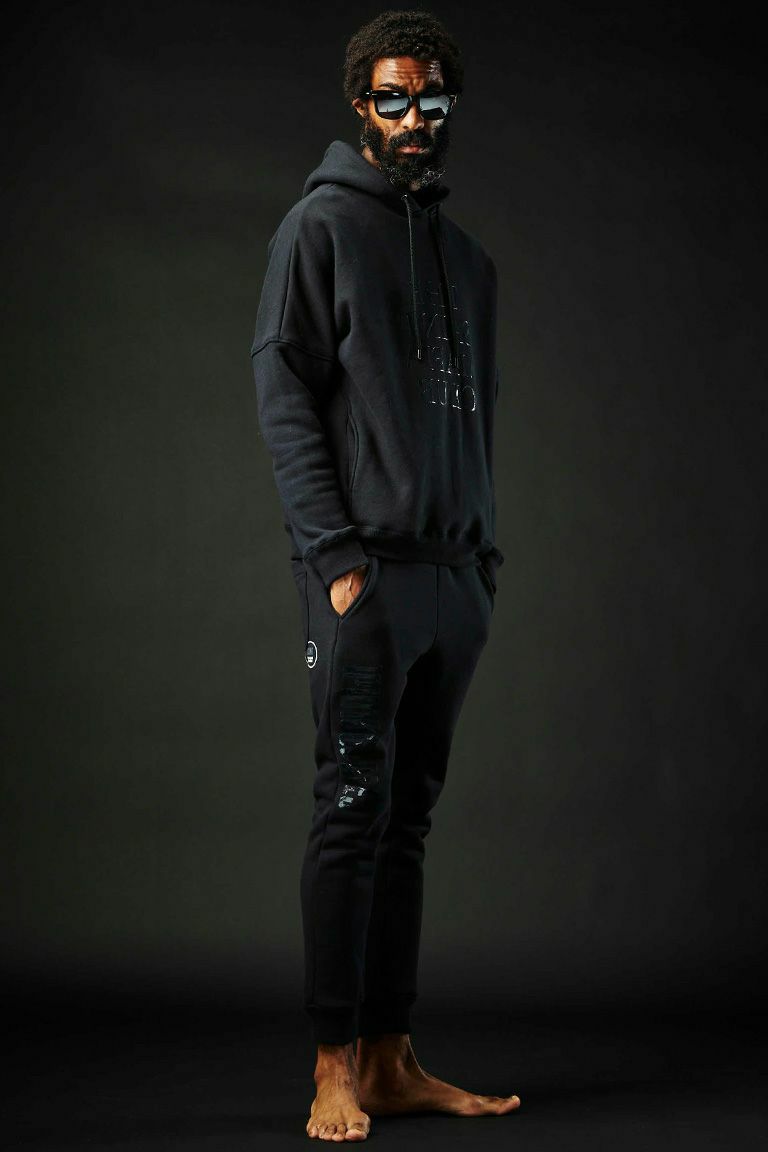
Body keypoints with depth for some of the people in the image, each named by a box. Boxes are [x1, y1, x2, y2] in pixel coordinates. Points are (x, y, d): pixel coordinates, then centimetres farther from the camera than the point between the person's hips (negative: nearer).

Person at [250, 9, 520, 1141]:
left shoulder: (468, 256, 21)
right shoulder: (322, 224, 1)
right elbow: (283, 393, -7)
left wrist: (487, 555, 12)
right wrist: (335, 551, -16)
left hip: (454, 576, 6)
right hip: (366, 570, -6)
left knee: (408, 817, 7)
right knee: (353, 812, -7)